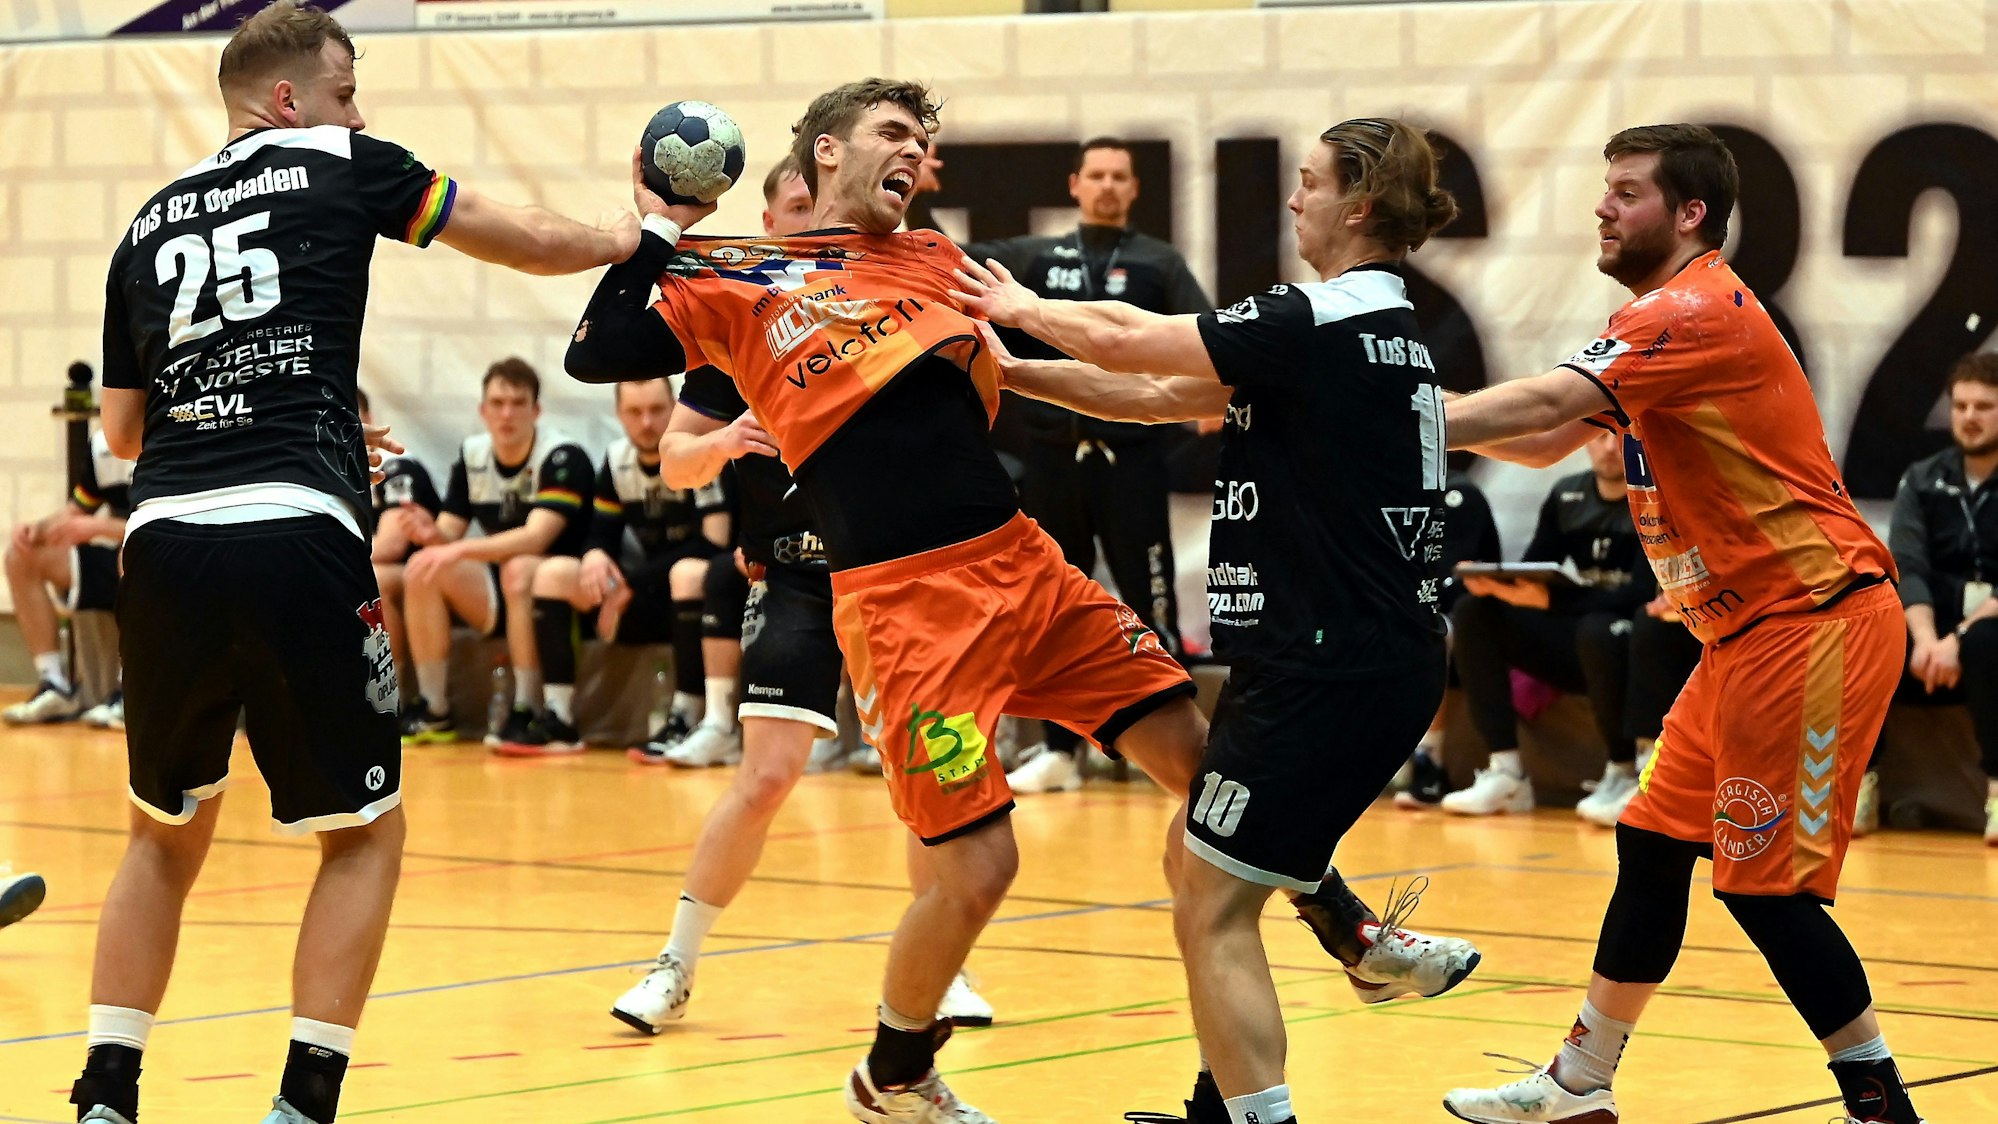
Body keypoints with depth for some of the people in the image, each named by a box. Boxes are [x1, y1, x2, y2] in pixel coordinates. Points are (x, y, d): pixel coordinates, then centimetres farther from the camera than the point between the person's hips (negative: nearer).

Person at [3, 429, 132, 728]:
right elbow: (75, 513, 14)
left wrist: (97, 527, -29)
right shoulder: (103, 444, 3)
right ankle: (55, 684, -10)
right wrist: (39, 529, -9)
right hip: (116, 569, 7)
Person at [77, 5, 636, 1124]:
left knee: (166, 836, 21)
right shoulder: (340, 167, 8)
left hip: (165, 539, 4)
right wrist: (632, 236, 36)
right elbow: (532, 242, 17)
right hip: (295, 541, -4)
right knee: (365, 833, 11)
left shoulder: (150, 223, 20)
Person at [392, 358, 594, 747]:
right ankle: (434, 712, -14)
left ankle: (527, 713, -31)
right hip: (496, 598, 6)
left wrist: (460, 550, -38)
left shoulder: (563, 457, -16)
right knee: (421, 568, -17)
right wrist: (432, 534, -25)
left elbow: (536, 537, -28)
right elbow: (448, 533, 1)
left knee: (519, 570, -37)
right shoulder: (471, 455, 3)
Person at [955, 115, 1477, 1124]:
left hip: (1328, 665, -10)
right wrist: (1007, 369, 16)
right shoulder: (1378, 327, 15)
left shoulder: (1318, 323, -15)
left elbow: (1127, 341, -8)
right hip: (1388, 658, 10)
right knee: (1202, 868, 22)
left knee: (1212, 912, -8)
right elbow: (1165, 395, 17)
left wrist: (1022, 309, 11)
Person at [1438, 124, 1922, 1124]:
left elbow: (1541, 405, -24)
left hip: (1811, 620, -10)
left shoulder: (1698, 311, -15)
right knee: (1653, 843, 13)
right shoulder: (1666, 320, 17)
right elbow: (1548, 439, 18)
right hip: (1751, 631, 10)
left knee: (1762, 879, -9)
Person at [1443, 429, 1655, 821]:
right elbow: (1529, 575, 6)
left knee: (1597, 632, -39)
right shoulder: (1566, 496, 7)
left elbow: (1642, 594, -22)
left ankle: (1624, 774, -18)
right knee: (1473, 614, -10)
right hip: (1575, 644, 6)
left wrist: (1549, 599, -33)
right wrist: (1494, 584, -20)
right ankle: (1506, 773, -17)